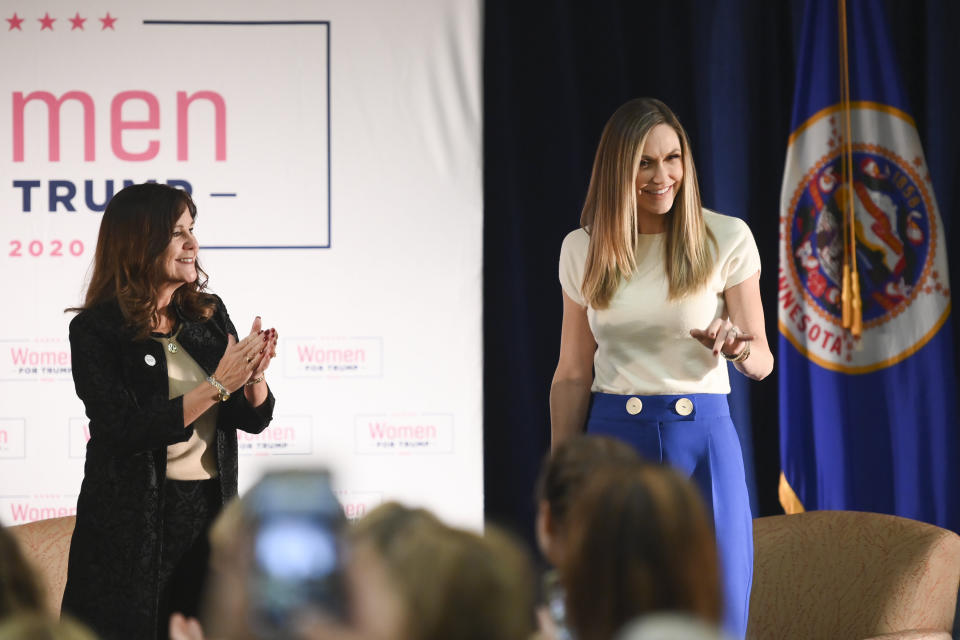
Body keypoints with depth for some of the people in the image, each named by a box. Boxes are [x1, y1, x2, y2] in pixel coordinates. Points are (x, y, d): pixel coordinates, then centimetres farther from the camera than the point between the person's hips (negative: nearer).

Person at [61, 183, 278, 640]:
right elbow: (124, 431, -19)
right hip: (133, 528, -4)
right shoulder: (95, 330, -9)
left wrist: (254, 376, -14)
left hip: (209, 516, 5)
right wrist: (216, 387, -20)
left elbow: (254, 419, 8)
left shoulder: (208, 314, 6)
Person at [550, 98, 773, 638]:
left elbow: (762, 360, 2)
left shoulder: (728, 239, -1)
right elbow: (573, 375, 9)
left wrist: (736, 349, -21)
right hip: (614, 438, 1)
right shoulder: (582, 250, 5)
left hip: (702, 442, -1)